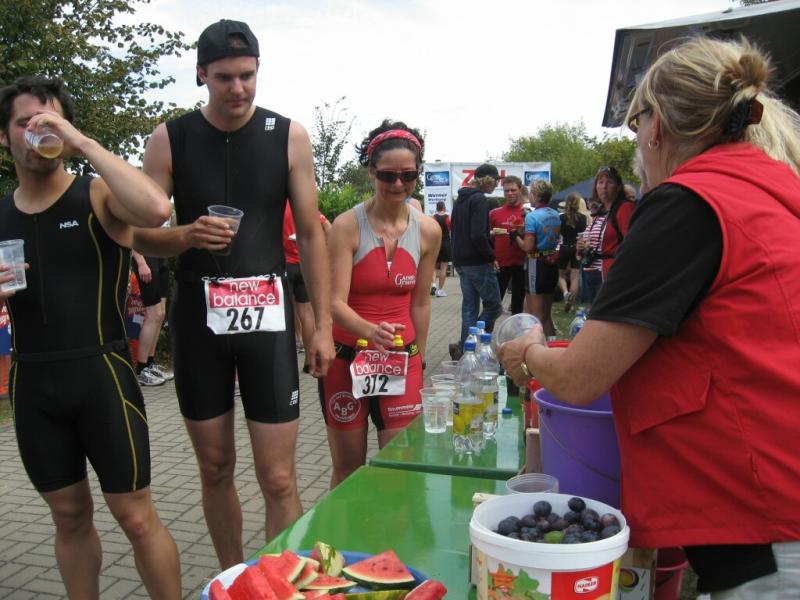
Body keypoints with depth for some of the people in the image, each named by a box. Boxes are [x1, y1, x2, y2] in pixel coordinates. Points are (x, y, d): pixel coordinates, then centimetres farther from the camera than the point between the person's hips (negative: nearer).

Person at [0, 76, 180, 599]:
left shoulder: (98, 197, -5)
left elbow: (157, 209, -29)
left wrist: (84, 143, -22)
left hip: (101, 373, -4)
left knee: (136, 517, 3)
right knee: (70, 516, 17)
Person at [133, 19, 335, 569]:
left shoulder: (289, 136, 0)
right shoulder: (170, 140, 1)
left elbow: (310, 234, 3)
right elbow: (142, 236, 4)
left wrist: (323, 325, -1)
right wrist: (187, 236, -19)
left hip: (267, 316, -1)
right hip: (198, 318, 2)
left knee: (279, 480, -3)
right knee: (215, 469, 13)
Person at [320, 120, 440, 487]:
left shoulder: (428, 231, -1)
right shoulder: (347, 226, -13)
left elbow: (419, 303, 7)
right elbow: (336, 302, -19)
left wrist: (417, 361, 11)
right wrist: (371, 331, -37)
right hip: (346, 357, -2)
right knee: (348, 468, 10)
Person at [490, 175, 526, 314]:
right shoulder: (495, 213, 6)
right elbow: (488, 239, 9)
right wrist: (492, 259, -2)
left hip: (521, 264, 0)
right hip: (500, 265, 1)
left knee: (518, 302, 10)